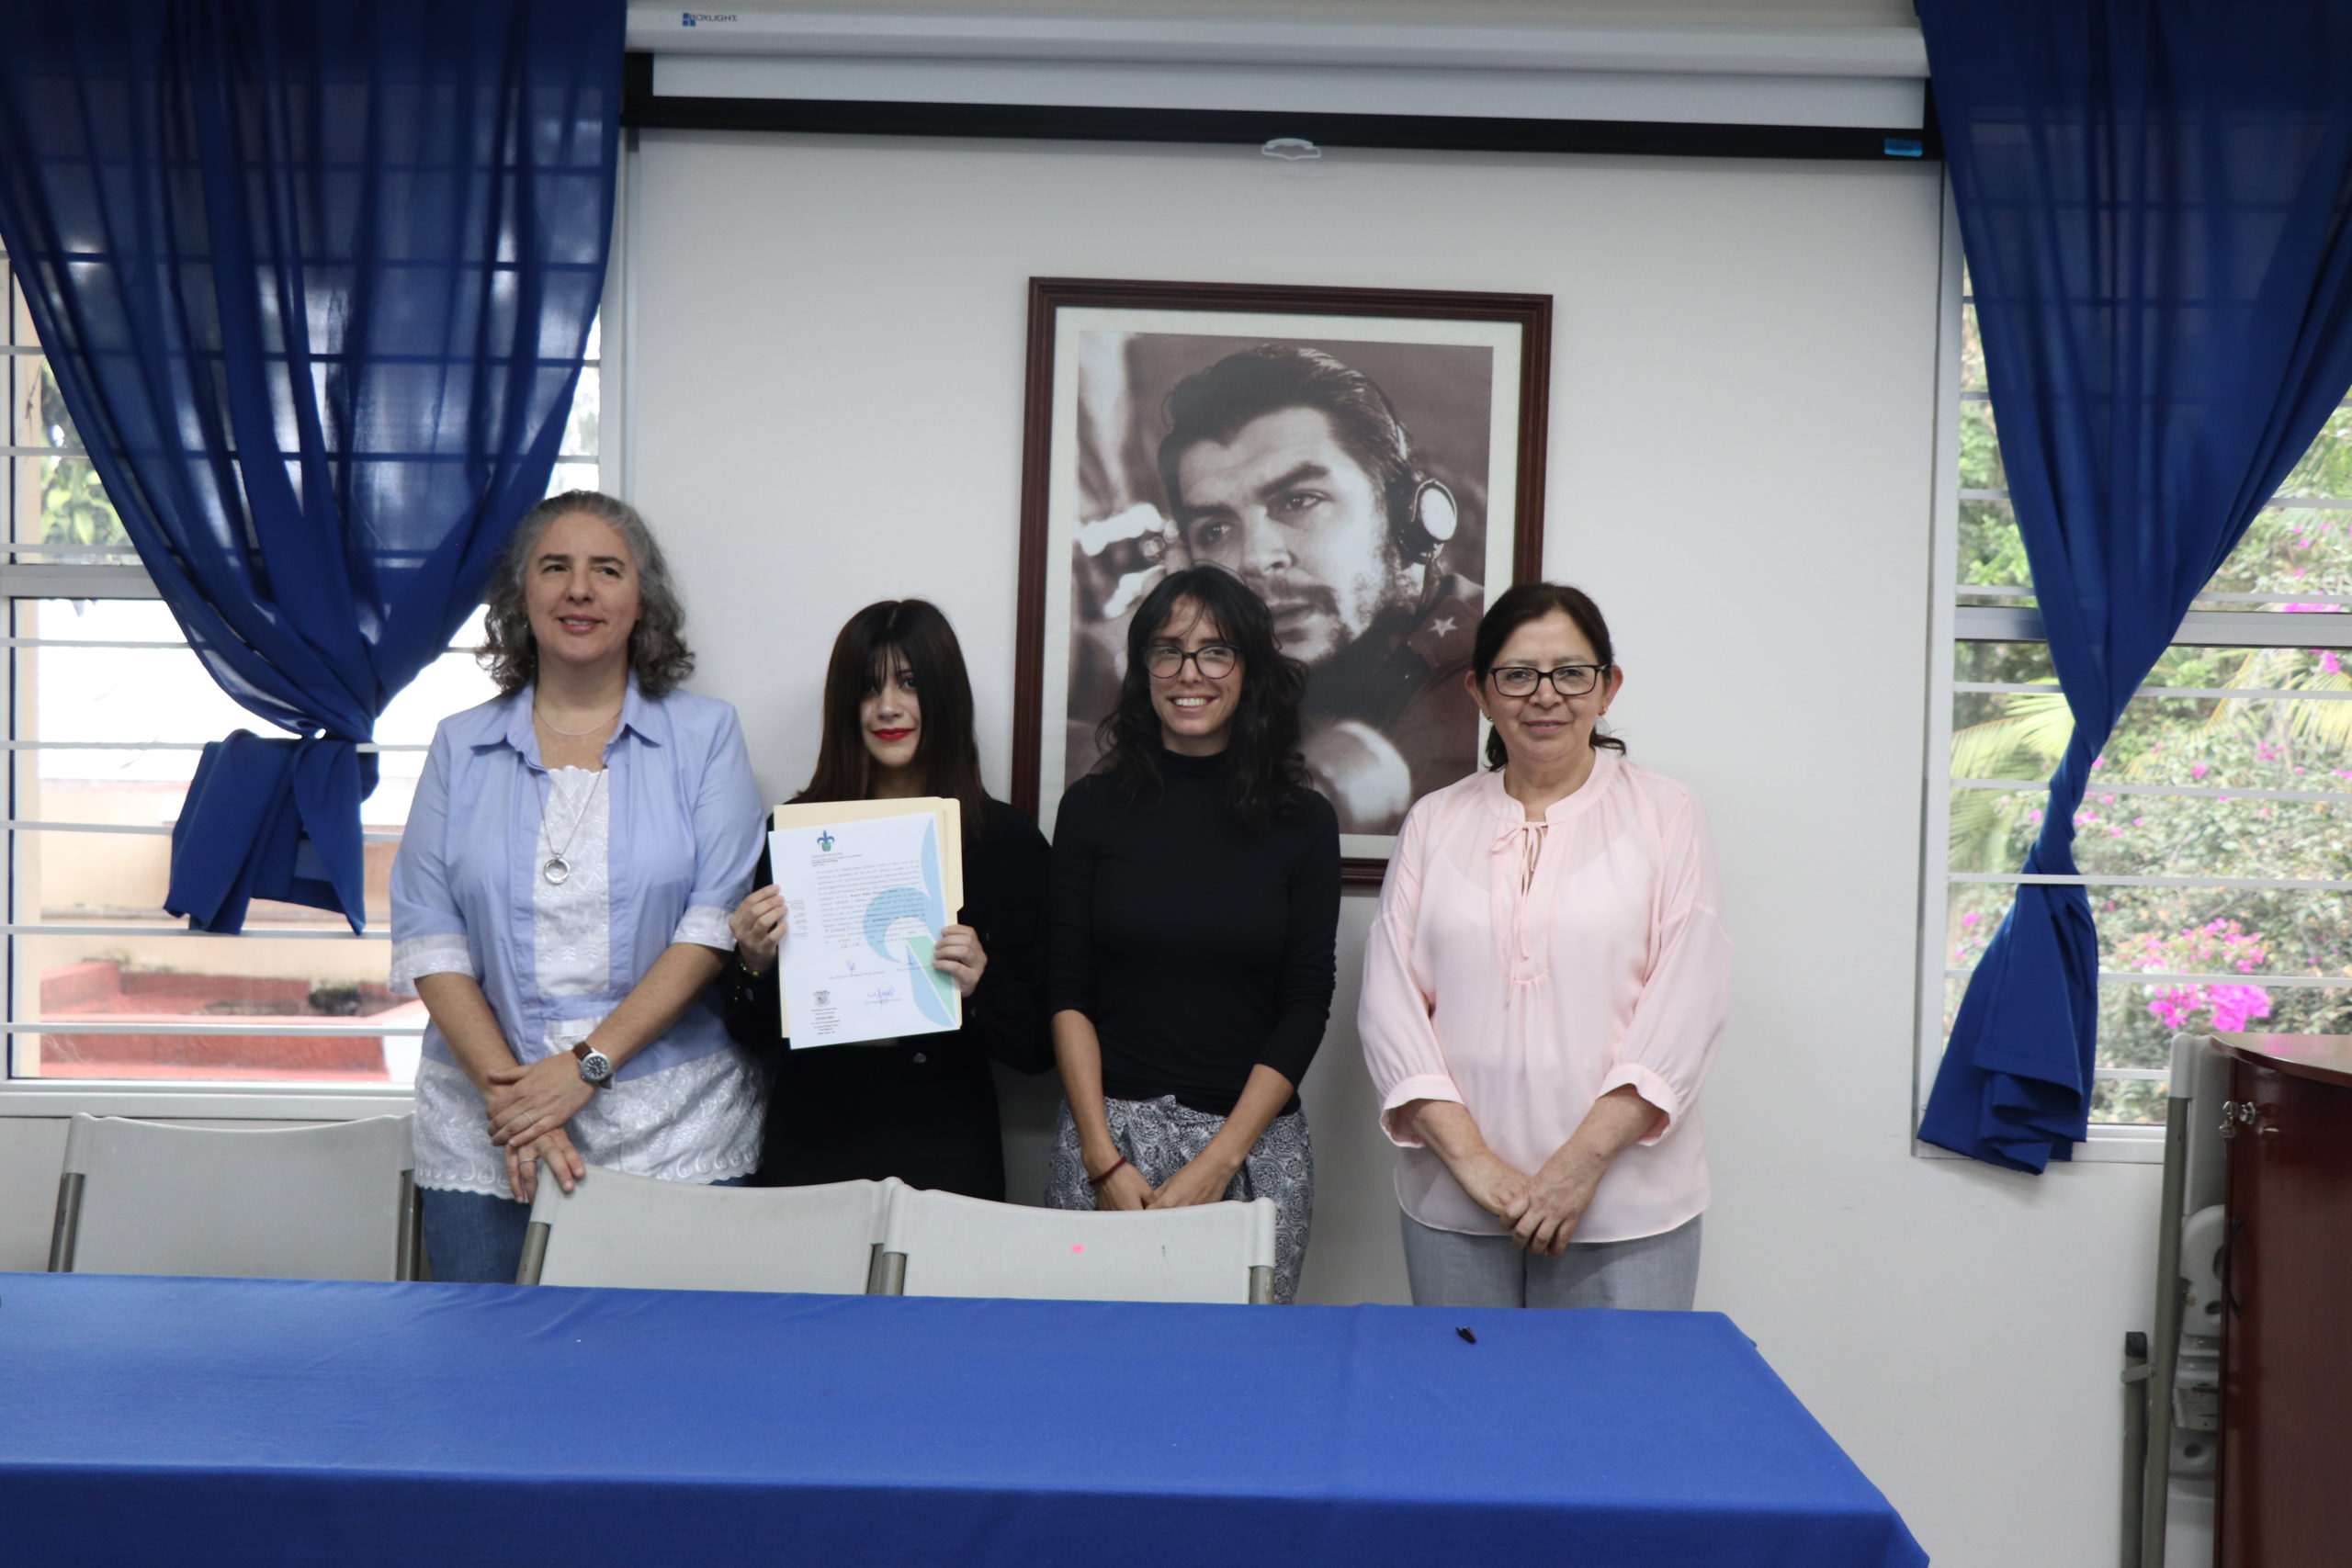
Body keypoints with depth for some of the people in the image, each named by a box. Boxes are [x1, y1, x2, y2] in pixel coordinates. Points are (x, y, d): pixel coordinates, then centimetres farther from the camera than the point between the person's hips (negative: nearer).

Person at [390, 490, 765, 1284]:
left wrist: (588, 1064, -14)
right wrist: (507, 1094, -10)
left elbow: (717, 920, -6)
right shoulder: (461, 748, 10)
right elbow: (426, 936, 2)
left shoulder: (705, 735, 4)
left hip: (673, 1135, -1)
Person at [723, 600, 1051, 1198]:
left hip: (945, 1154, -1)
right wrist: (755, 964, -13)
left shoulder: (1008, 840, -2)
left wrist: (981, 985, -18)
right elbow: (752, 1035, 6)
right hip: (809, 1144, 1)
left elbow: (1039, 1048, 0)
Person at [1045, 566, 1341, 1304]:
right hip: (1109, 1126, 0)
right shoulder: (1093, 807, 3)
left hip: (1254, 1141, 0)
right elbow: (1066, 991, 1)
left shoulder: (1302, 821, 3)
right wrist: (1104, 1157, -8)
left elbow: (1305, 1008, 0)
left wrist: (1217, 1162, -8)